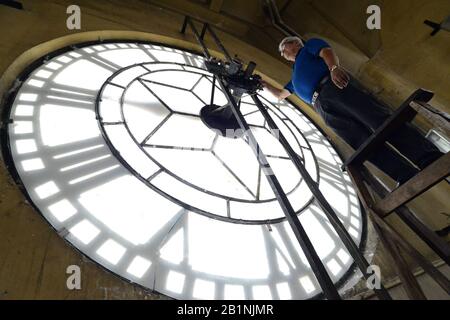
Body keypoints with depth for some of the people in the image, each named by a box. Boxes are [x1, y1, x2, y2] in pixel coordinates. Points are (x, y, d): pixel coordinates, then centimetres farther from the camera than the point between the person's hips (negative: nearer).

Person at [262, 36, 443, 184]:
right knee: (363, 143, -20)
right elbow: (280, 95, 53)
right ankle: (409, 179, -33)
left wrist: (334, 67, -18)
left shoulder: (309, 45, 25)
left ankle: (431, 159, -35)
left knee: (376, 117, -26)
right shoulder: (295, 75, 44)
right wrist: (265, 85, 54)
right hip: (324, 107, 4)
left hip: (336, 86, -4)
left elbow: (327, 52, 3)